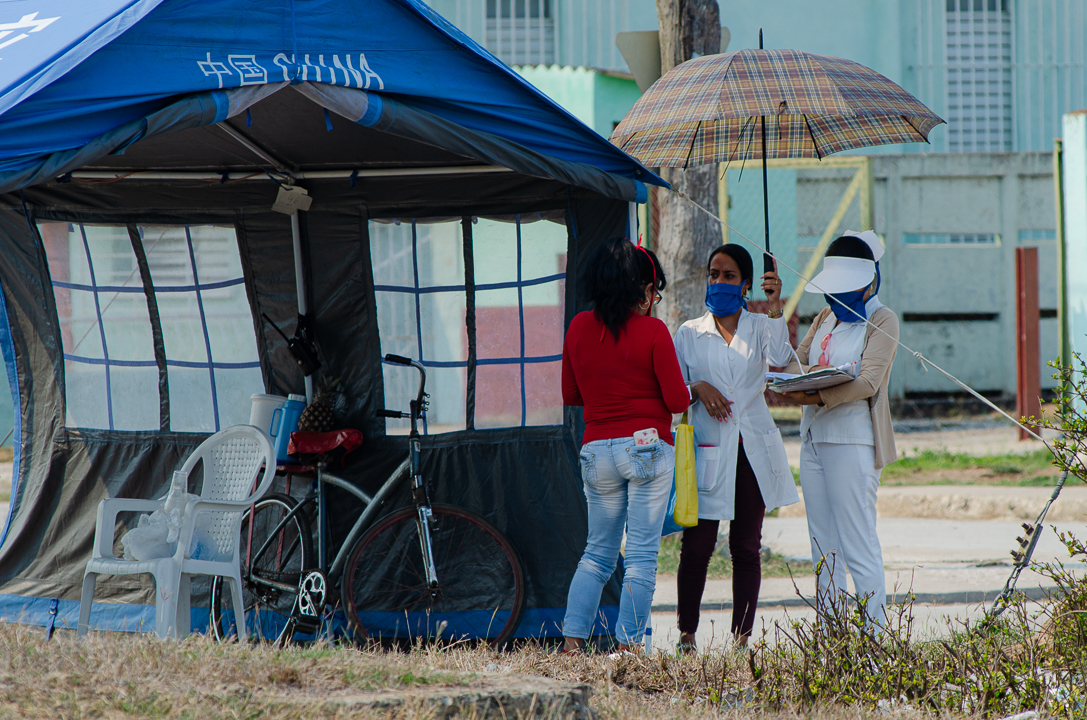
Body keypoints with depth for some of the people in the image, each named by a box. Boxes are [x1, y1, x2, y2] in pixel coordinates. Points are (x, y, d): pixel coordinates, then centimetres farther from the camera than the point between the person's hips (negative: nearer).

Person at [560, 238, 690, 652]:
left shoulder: (578, 327, 5)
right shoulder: (653, 332, -8)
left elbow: (570, 395, 13)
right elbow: (677, 400, -7)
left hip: (596, 449, 4)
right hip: (648, 447, -4)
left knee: (598, 552, 14)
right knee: (642, 556, -1)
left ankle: (572, 639, 3)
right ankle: (628, 644, -6)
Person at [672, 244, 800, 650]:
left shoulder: (759, 327, 9)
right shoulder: (689, 334, 10)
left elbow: (781, 358, -12)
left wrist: (775, 308, -19)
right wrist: (699, 389, -10)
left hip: (753, 449, 0)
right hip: (707, 451, 0)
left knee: (747, 547, 3)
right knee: (697, 545, -4)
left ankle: (742, 637, 7)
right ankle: (687, 634, 5)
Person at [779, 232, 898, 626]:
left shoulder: (881, 320, -4)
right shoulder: (826, 318, 20)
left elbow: (867, 381, -15)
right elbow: (796, 360, 17)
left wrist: (817, 397, -27)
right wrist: (797, 382, -7)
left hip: (852, 441, -8)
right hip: (814, 438, 8)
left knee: (859, 548, -9)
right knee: (823, 549, 7)